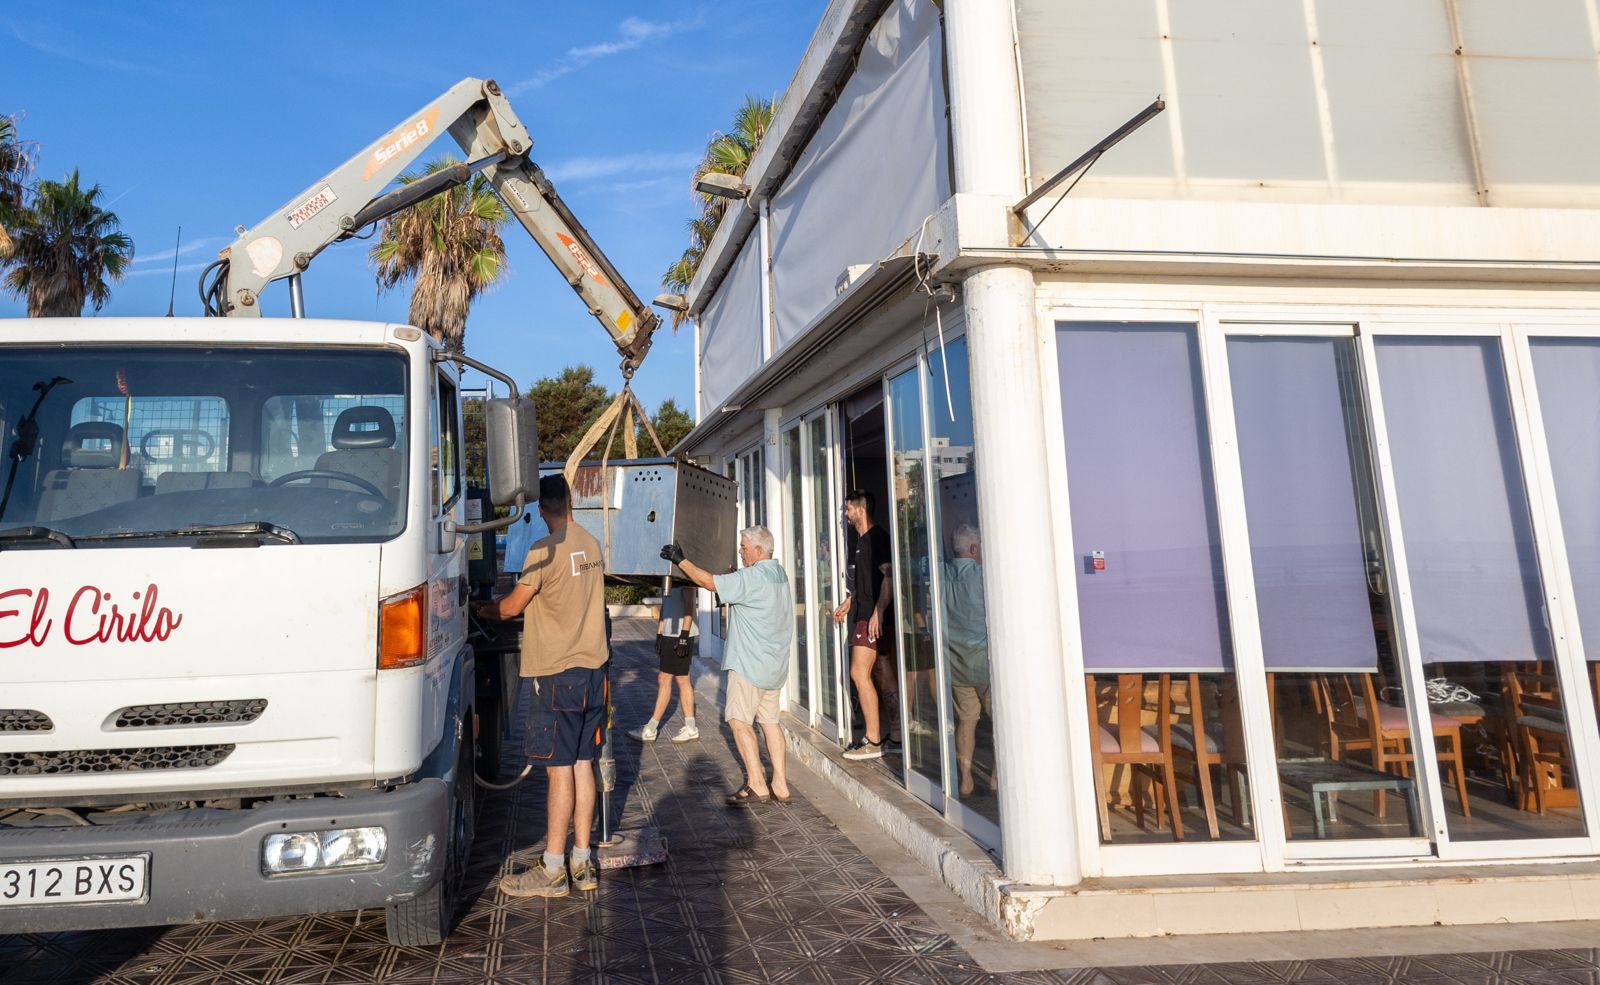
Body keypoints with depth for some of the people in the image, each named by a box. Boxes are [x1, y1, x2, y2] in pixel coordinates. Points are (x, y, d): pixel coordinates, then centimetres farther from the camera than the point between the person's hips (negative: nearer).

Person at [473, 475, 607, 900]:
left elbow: (513, 606, -5)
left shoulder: (544, 550, -14)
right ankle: (582, 863, 19)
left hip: (557, 673, -7)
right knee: (582, 764, 11)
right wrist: (501, 598, 27)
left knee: (559, 769, -1)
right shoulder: (591, 545, 8)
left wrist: (482, 610, 16)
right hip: (591, 667, 7)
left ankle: (553, 871, 8)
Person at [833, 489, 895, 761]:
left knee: (859, 672, -11)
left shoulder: (877, 537, -12)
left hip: (875, 617, -10)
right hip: (864, 615, 10)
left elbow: (888, 576, -20)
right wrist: (847, 603, 29)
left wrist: (877, 611, -25)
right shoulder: (860, 541, 18)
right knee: (883, 673, 11)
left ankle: (872, 741, -7)